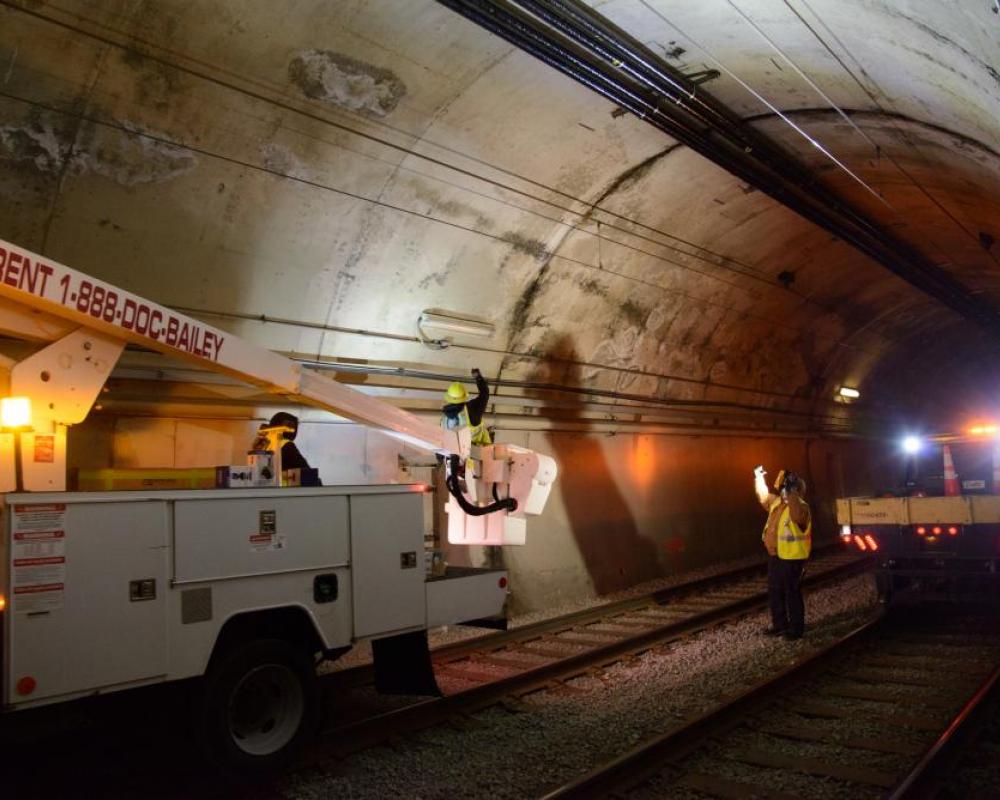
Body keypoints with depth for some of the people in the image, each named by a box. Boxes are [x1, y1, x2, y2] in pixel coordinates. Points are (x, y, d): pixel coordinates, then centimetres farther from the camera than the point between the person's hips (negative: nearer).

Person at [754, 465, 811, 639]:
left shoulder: (801, 507, -19)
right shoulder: (776, 502, 6)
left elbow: (796, 515, -44)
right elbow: (763, 495, 26)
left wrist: (790, 492, -49)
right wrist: (758, 477, 28)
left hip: (792, 558, -9)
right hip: (775, 556, 9)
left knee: (792, 594, 1)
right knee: (774, 592, 16)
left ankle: (796, 628, 13)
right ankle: (779, 625, 29)